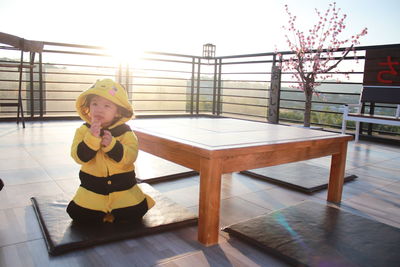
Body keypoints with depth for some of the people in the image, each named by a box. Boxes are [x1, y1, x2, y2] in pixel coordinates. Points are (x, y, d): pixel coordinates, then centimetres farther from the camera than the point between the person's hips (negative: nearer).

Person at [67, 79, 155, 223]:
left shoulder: (125, 132, -8)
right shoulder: (83, 130, -5)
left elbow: (129, 157, -20)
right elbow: (79, 157, -17)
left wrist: (111, 144, -35)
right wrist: (91, 138, -32)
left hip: (122, 186, -1)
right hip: (92, 187, 1)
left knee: (133, 214, -6)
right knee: (80, 216, -7)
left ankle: (113, 211, 26)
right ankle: (102, 211, 24)